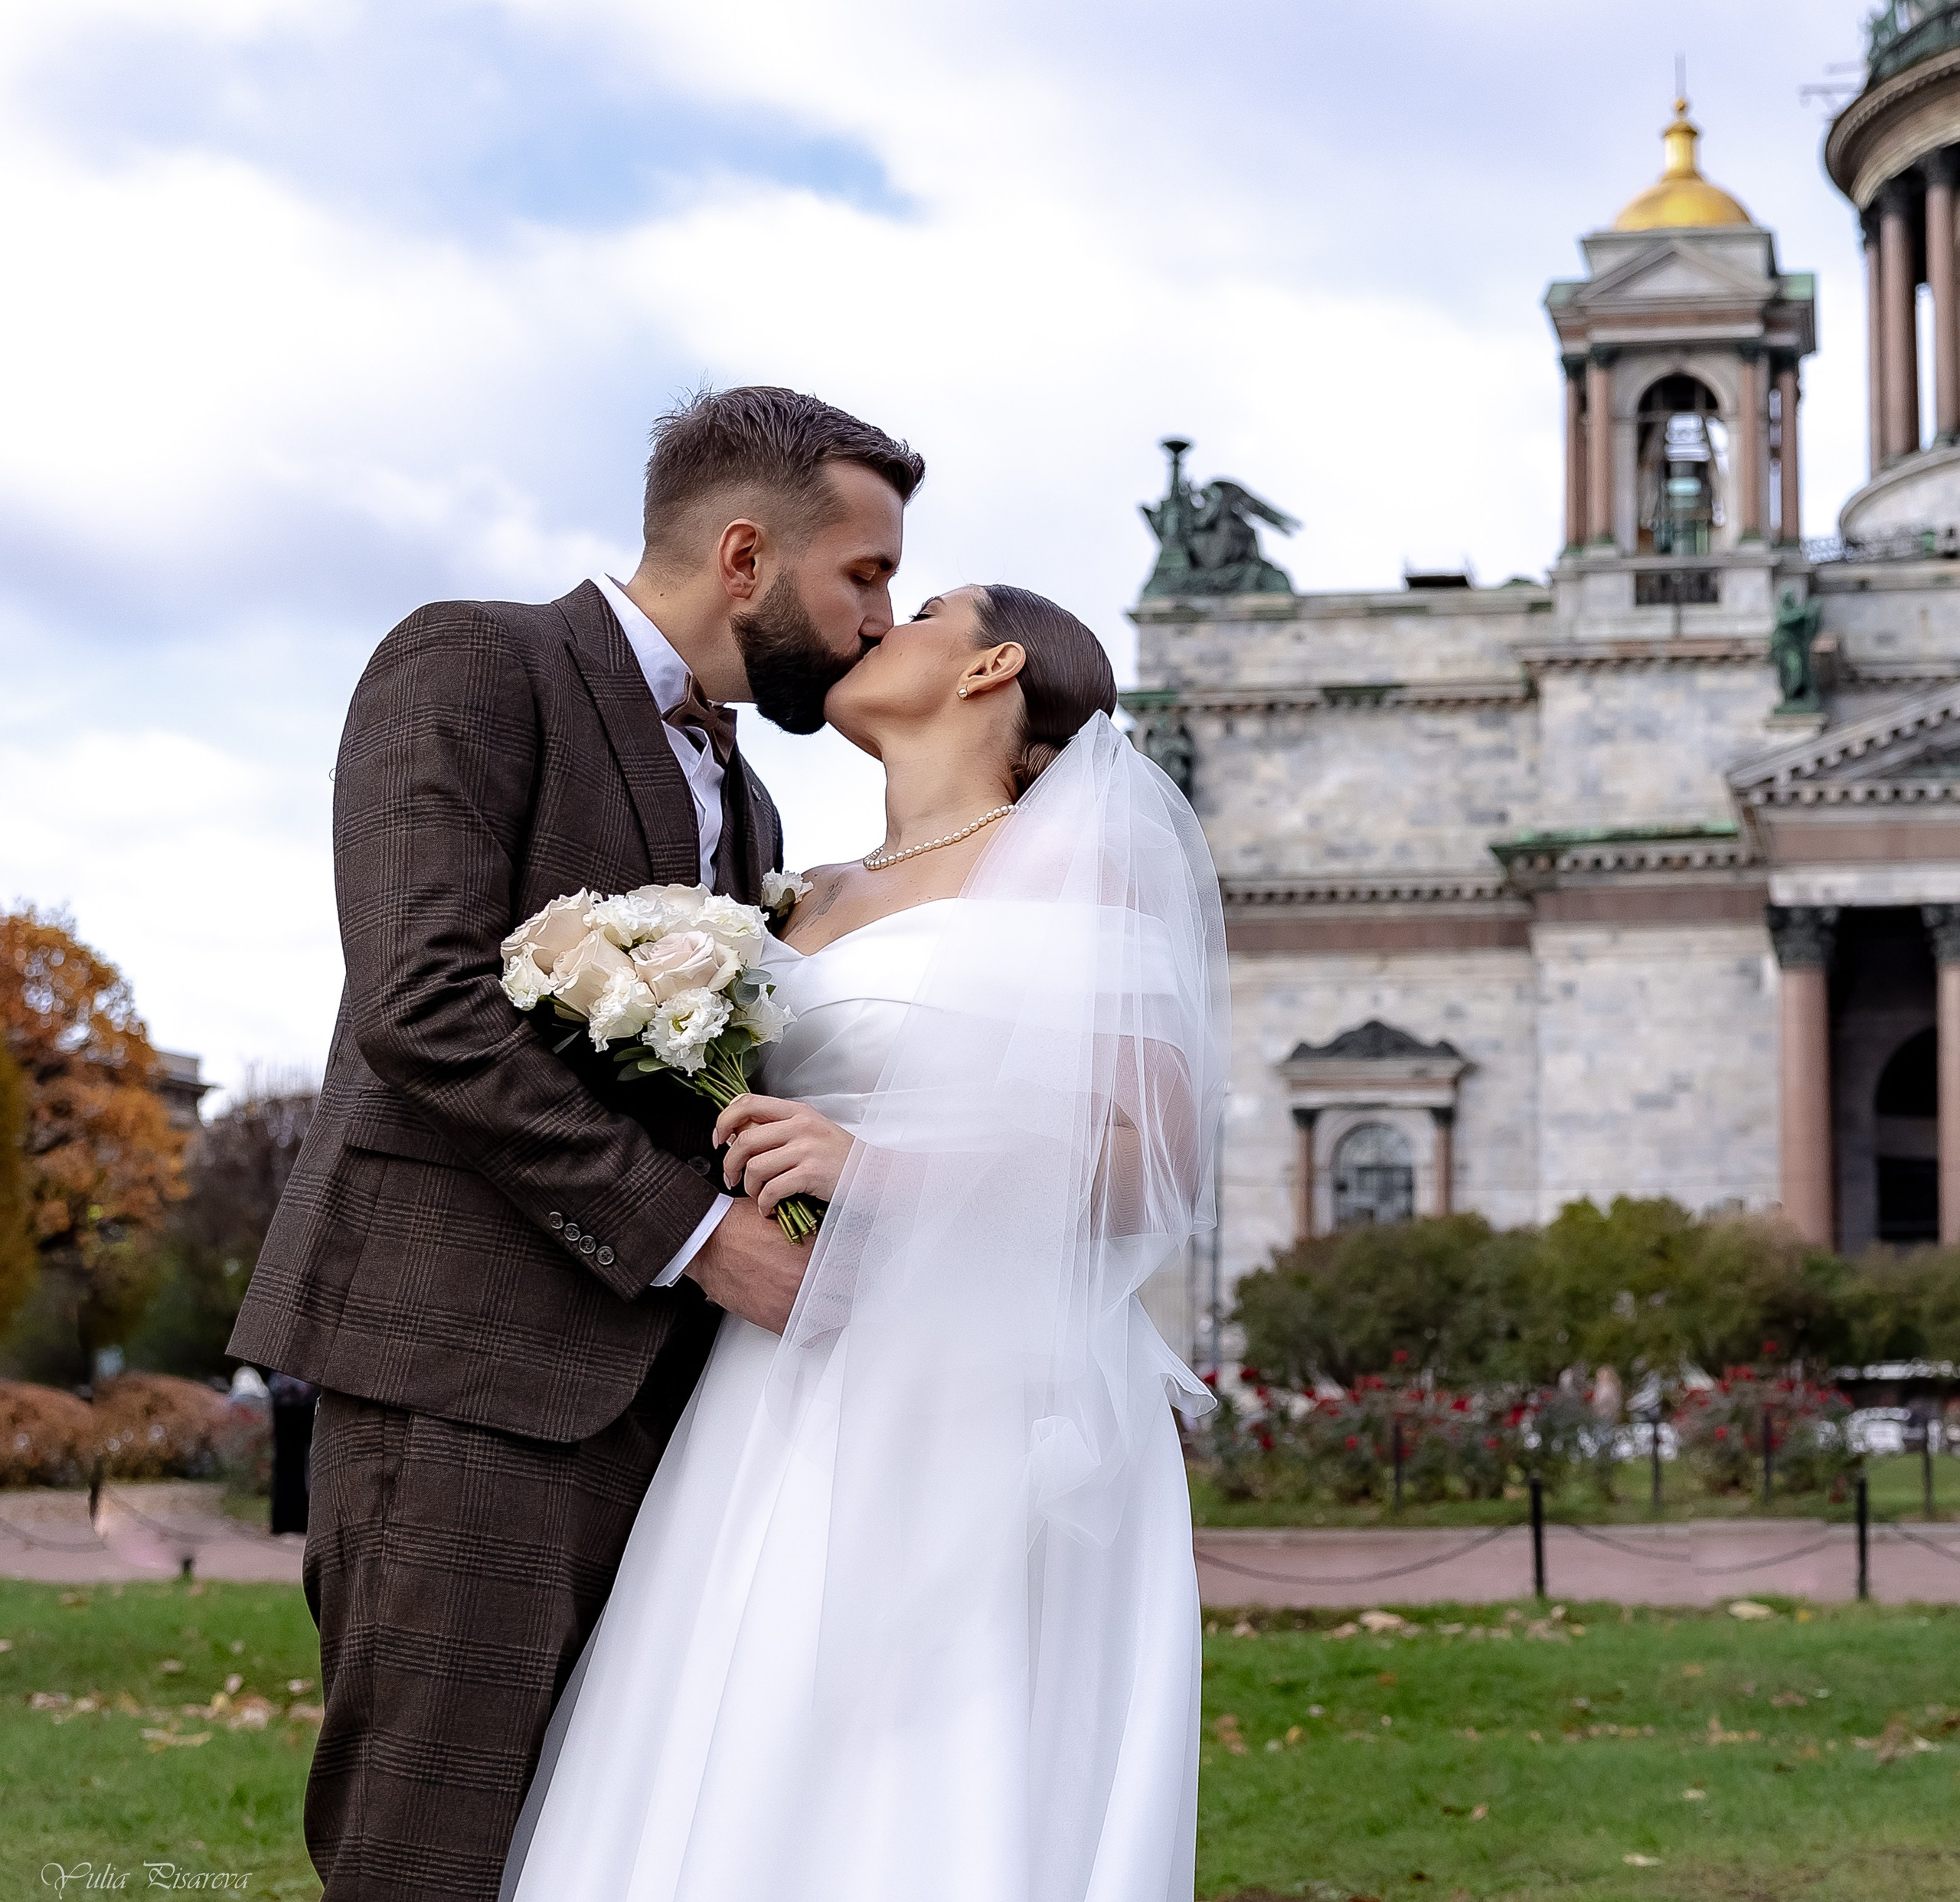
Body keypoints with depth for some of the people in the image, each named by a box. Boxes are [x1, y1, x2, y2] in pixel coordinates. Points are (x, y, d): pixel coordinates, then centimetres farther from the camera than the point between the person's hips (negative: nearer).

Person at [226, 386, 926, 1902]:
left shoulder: (742, 806, 23)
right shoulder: (472, 668, -2)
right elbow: (422, 1005, -15)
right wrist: (693, 1236, -14)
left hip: (652, 1386, 8)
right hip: (468, 1367, -8)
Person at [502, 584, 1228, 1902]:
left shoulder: (1075, 857, 0)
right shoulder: (823, 901, 20)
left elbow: (1157, 1164, -9)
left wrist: (878, 1171, -18)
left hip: (978, 1411, -6)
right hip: (790, 1417, 6)